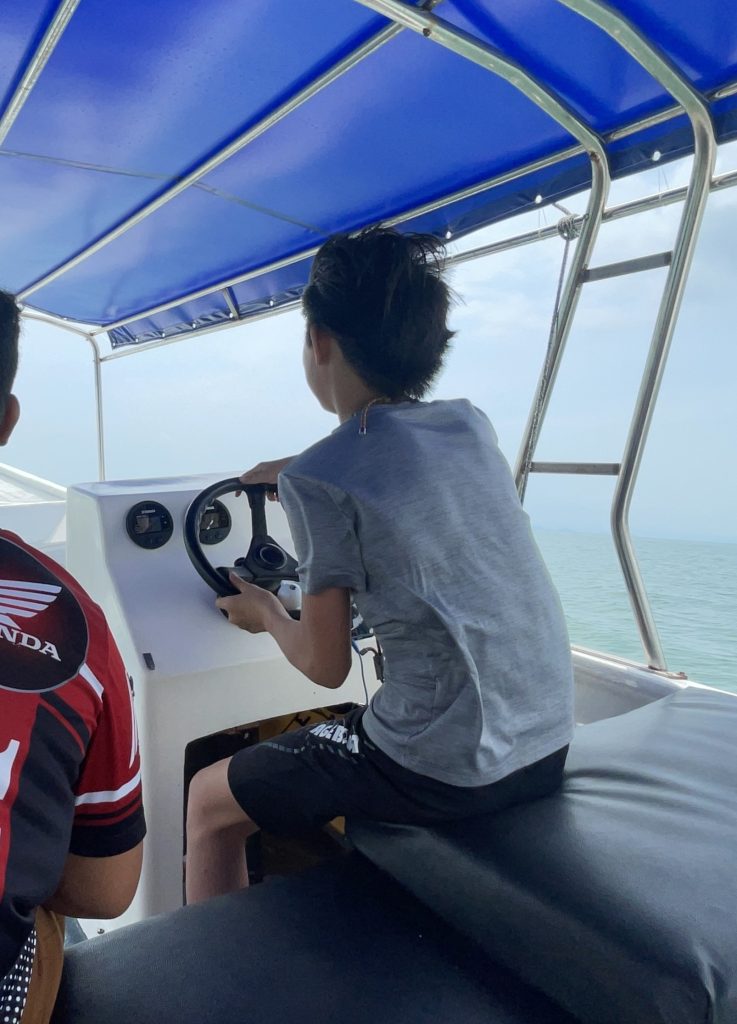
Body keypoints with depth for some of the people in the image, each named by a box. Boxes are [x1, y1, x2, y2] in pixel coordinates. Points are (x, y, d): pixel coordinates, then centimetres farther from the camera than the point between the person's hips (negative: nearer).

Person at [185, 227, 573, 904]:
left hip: (443, 772, -7)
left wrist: (265, 614, 12)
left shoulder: (316, 482, -16)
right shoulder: (473, 424, 3)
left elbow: (326, 666, -8)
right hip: (549, 747, 8)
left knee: (208, 802, 15)